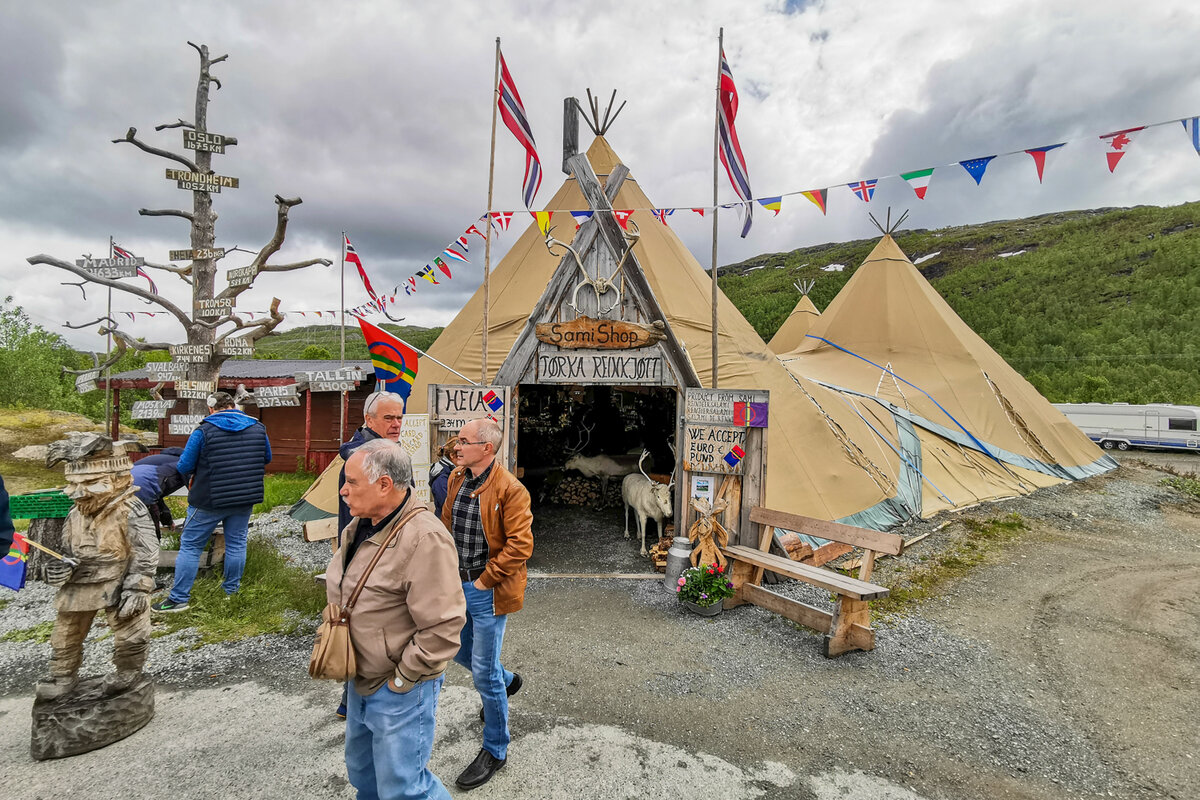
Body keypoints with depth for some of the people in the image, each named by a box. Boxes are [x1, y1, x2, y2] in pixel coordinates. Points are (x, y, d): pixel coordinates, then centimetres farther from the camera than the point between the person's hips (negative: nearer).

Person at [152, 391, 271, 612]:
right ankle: (231, 592, 27)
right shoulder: (258, 428, 0)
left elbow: (184, 467, -8)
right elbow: (267, 459, 12)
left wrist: (201, 469, 12)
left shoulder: (203, 432, -13)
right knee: (236, 544, 15)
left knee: (190, 546, 9)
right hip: (244, 499, 4)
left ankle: (178, 599, 14)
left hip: (209, 501, -4)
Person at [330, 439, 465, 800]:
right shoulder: (360, 526, -2)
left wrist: (402, 680, -20)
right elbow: (339, 586, 16)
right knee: (361, 769, 28)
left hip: (399, 692, -9)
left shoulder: (425, 538, -31)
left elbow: (443, 628, -30)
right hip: (361, 680, 9)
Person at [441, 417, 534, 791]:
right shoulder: (456, 479, 2)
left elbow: (520, 546, -22)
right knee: (458, 651, 25)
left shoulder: (510, 489, -22)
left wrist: (484, 580, -18)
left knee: (484, 675, 4)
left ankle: (495, 751, 28)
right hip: (458, 585, 8)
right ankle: (507, 680, 54)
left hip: (487, 592, -8)